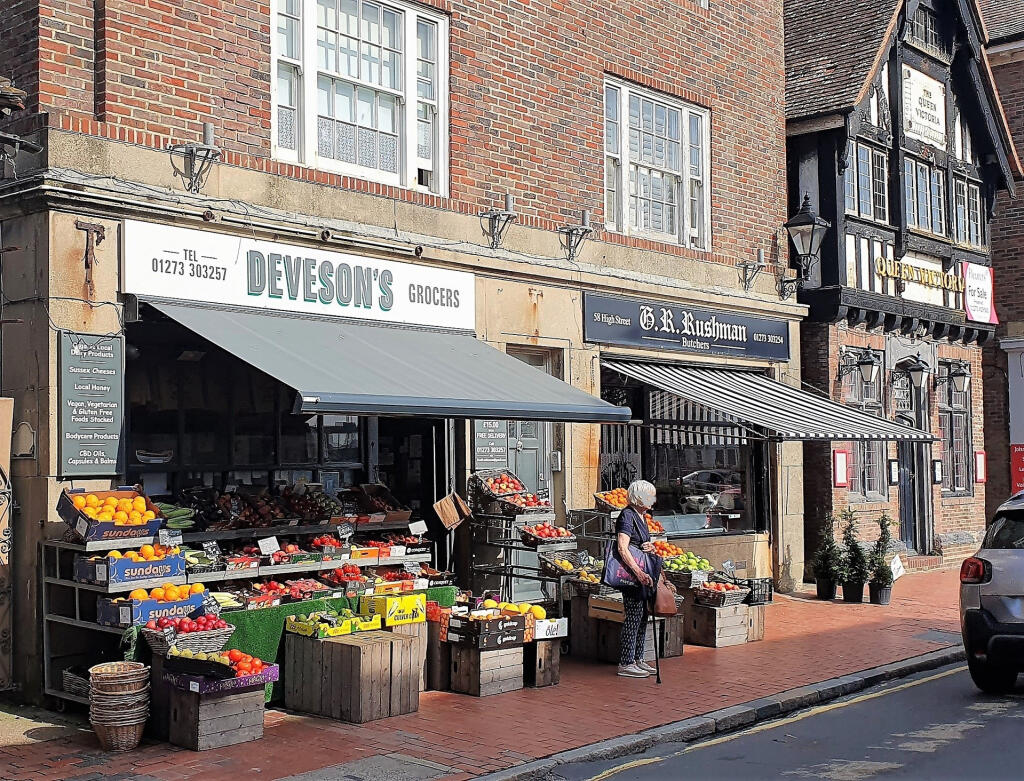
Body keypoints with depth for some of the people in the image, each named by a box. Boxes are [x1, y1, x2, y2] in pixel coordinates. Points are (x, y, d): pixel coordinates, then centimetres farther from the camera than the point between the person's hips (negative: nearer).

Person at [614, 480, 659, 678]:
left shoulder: (641, 516, 15)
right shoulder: (627, 516, -14)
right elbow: (622, 548, -24)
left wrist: (651, 547, 3)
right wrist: (639, 573, -31)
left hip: (642, 573, 10)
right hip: (630, 573, -10)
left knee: (643, 616, 12)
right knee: (634, 617, -8)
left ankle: (637, 659, 20)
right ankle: (625, 664, -2)